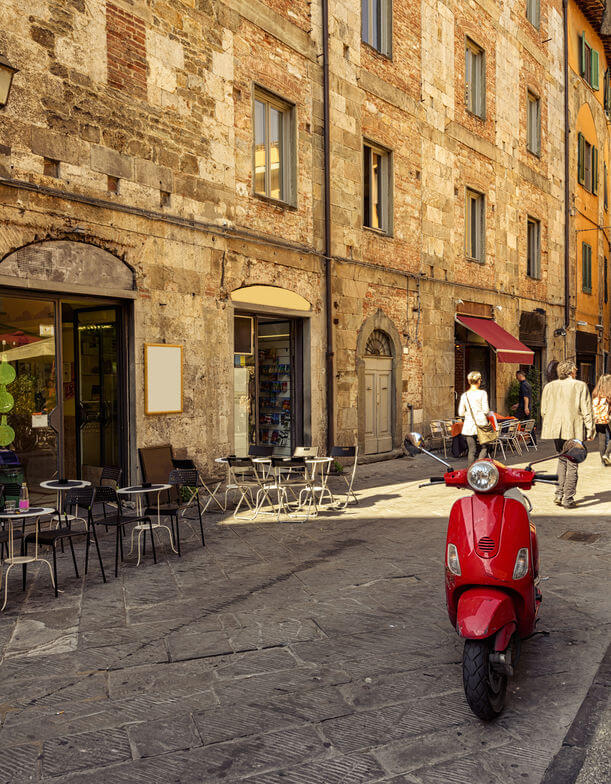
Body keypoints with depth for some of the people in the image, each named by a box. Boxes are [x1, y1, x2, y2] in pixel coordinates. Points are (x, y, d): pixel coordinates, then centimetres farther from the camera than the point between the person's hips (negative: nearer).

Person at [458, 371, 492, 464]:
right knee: (484, 448, 10)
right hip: (481, 424, -3)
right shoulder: (482, 393, -6)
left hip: (468, 426, 3)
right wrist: (489, 414, 12)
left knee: (472, 450, 7)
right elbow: (486, 410, -9)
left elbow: (461, 413, 5)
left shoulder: (464, 395, 4)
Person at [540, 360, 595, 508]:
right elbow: (587, 411, -6)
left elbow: (544, 411, 9)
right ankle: (568, 499, 5)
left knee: (562, 460, 20)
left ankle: (559, 494, 13)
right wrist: (590, 430, 2)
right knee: (572, 464, 4)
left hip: (556, 429, 4)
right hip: (574, 430, -4)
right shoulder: (581, 386, -6)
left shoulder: (549, 387, 5)